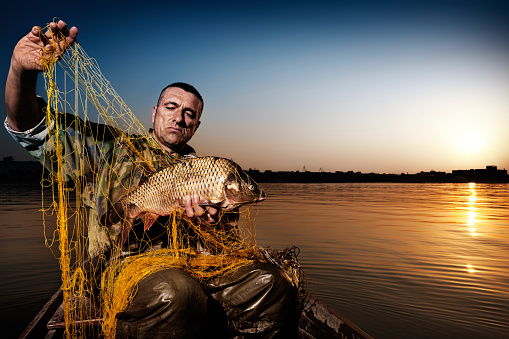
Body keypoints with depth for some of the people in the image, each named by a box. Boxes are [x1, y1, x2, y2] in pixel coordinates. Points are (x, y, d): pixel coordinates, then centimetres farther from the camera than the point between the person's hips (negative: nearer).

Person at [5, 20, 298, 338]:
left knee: (273, 282, -23)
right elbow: (30, 127, 5)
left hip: (191, 273, 3)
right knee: (176, 292, -39)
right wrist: (22, 71, -16)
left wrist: (212, 223, -10)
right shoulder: (112, 150, 12)